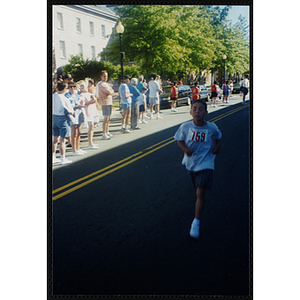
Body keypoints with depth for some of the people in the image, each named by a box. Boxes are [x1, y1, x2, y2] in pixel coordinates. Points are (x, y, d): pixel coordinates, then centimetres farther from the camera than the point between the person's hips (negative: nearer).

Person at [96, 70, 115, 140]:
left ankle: (107, 132, 24)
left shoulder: (106, 83, 20)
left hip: (109, 102, 10)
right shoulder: (101, 84, -12)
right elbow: (109, 92, -19)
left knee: (109, 118, 14)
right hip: (105, 102, -10)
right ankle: (104, 134, -7)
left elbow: (112, 91, 16)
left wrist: (111, 91, -3)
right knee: (106, 118, -10)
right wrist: (111, 91, 0)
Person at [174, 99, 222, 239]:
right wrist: (185, 148, -16)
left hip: (205, 163, -2)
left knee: (200, 192, -10)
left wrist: (218, 145, -6)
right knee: (198, 190, 20)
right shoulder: (185, 127, -12)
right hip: (191, 163, 2)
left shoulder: (211, 127, -11)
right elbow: (179, 140, 3)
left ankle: (196, 222, 3)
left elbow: (218, 136, 11)